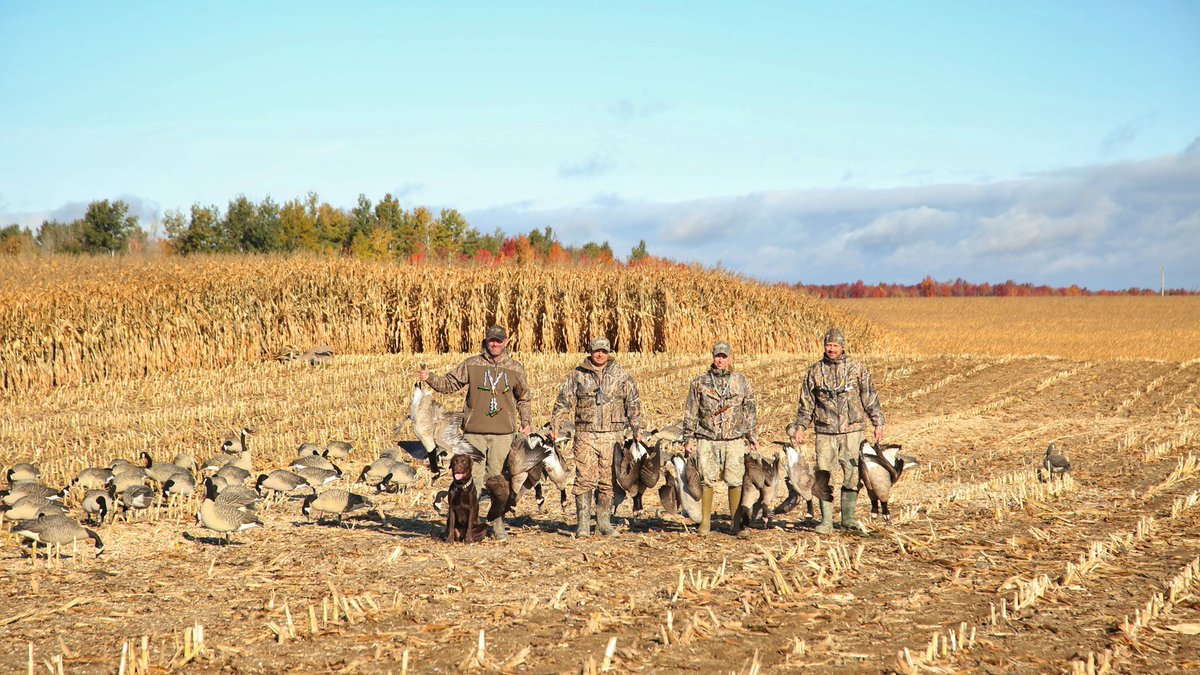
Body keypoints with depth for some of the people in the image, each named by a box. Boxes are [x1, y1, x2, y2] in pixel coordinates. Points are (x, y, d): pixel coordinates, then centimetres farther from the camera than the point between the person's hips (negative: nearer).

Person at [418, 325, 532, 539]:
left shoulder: (515, 369, 8)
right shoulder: (471, 365, 4)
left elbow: (524, 398, 19)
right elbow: (449, 384, 8)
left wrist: (526, 422, 10)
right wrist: (430, 378, -9)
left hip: (503, 433, 1)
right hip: (474, 431, -1)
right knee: (473, 477, -3)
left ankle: (498, 524, 13)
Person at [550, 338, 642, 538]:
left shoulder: (621, 375, 8)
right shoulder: (577, 375, 6)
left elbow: (633, 403, 9)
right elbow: (563, 403, 8)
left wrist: (637, 429, 4)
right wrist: (555, 427, 2)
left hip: (612, 435, 1)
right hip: (585, 435, -1)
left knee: (608, 480, 4)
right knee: (584, 479, -7)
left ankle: (604, 522, 12)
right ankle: (583, 523, -4)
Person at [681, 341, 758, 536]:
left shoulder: (741, 381, 8)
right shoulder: (700, 381, 5)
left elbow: (751, 411, 13)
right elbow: (691, 413, 8)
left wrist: (753, 436, 10)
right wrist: (688, 438, 4)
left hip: (734, 440, 0)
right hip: (707, 440, 0)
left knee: (735, 481, -3)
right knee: (707, 481, 2)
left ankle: (736, 522, 4)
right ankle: (705, 522, 8)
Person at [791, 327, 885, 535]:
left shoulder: (857, 368, 3)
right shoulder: (814, 371, 7)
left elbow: (870, 397, 5)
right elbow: (806, 402, 13)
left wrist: (878, 424, 2)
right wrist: (800, 427, 6)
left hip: (852, 431, -1)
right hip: (825, 432, 1)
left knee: (852, 476, 2)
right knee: (823, 478, -5)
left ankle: (848, 519, 13)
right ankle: (826, 521, -1)